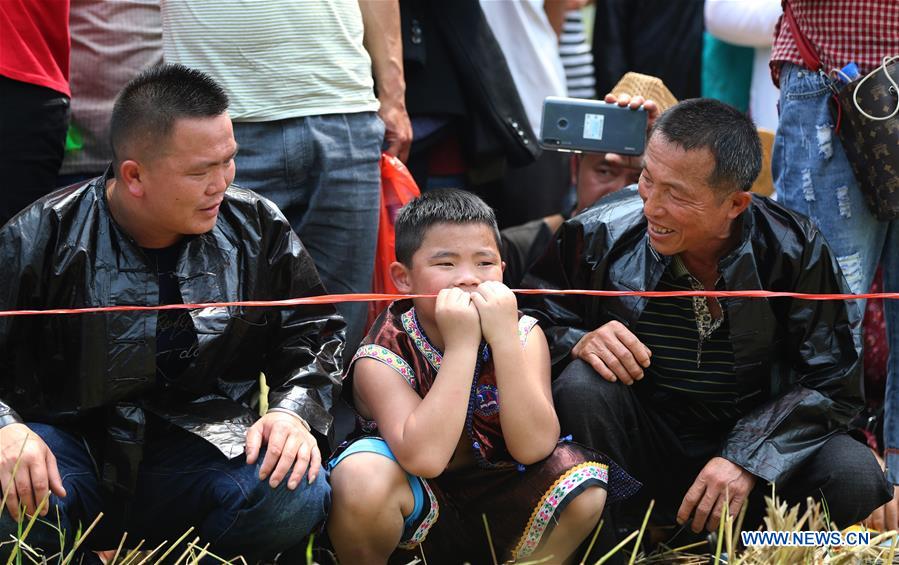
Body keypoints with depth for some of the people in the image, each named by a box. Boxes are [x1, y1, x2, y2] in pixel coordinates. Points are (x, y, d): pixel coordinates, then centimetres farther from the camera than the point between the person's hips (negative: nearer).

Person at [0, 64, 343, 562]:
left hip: (203, 447, 2)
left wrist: (294, 410, -7)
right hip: (74, 450, -2)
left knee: (297, 494, -30)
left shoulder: (258, 230, 4)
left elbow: (313, 335, 14)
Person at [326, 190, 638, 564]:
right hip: (416, 516, -3)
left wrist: (504, 338, -31)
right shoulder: (382, 357, -18)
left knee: (583, 480, -23)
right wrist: (462, 345, -35)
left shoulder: (524, 335, -8)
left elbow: (533, 448, -22)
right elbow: (424, 458, -35)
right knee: (362, 475, -34)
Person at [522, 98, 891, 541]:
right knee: (581, 387, -31)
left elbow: (831, 384, -12)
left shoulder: (795, 251, -14)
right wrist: (576, 343, -27)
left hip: (756, 438, 1)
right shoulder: (600, 234, -14)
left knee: (855, 477, -27)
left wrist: (748, 460, -25)